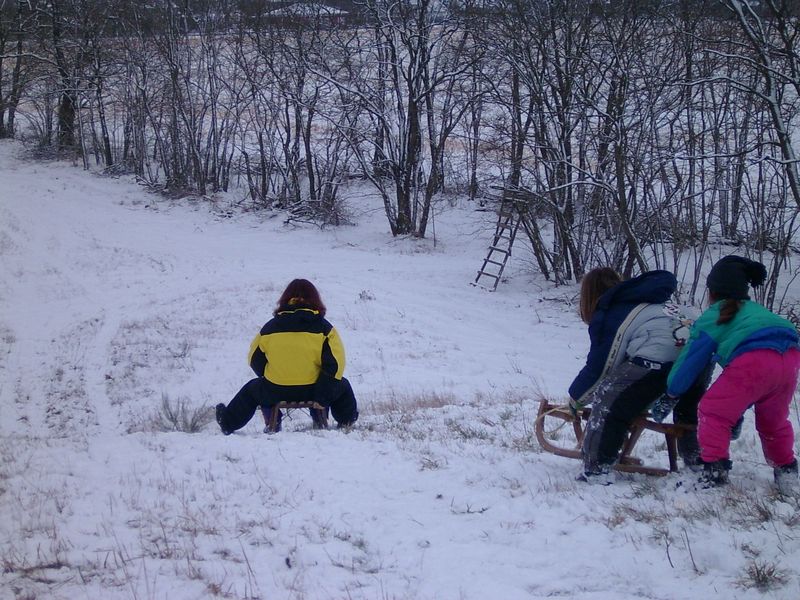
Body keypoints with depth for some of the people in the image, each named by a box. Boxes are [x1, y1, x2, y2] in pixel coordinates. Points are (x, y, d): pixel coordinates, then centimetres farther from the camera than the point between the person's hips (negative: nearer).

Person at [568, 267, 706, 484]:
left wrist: (576, 398, 26)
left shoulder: (606, 317, 10)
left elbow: (598, 368, 10)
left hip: (656, 362, -7)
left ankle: (597, 467, 2)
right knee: (687, 412, 34)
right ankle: (696, 460, 40)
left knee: (609, 407, 6)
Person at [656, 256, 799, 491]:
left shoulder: (713, 318, 16)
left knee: (712, 412, 8)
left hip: (753, 361, -7)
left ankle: (714, 469, -2)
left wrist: (670, 394, 30)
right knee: (773, 420, 28)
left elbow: (691, 359, 17)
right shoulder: (755, 310, 35)